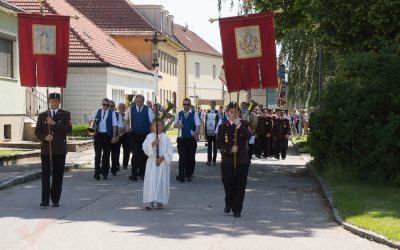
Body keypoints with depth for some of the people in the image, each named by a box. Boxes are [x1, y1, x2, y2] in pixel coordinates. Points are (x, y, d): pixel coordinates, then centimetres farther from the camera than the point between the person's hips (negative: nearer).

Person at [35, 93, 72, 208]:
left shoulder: (65, 114, 7)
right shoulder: (42, 115, 11)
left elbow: (69, 129, -7)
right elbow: (37, 131, 8)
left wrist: (54, 123, -14)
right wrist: (44, 137, -13)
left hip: (59, 150, -1)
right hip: (46, 149, 1)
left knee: (58, 176, 2)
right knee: (45, 174, -4)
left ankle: (55, 200, 9)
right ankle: (45, 200, -5)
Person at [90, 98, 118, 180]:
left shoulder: (112, 113, 2)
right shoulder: (97, 112, 8)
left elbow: (114, 126, 0)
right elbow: (91, 120, 18)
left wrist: (114, 137, -6)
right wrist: (92, 121, -7)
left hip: (107, 136, -1)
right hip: (98, 135, 1)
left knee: (106, 155, 6)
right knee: (97, 154, -3)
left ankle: (105, 173, 16)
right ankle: (97, 173, -1)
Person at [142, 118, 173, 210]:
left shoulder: (165, 138, 3)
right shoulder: (149, 137, 5)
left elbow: (169, 151, -1)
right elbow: (145, 147, -5)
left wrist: (162, 157, -12)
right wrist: (153, 143, -20)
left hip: (163, 162, 0)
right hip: (152, 162, 0)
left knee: (162, 181, 1)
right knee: (151, 181, -6)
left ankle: (160, 201, 12)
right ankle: (150, 202, -8)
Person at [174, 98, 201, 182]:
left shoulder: (194, 114, 2)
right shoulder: (179, 114, 8)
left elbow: (198, 125, -3)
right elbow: (175, 125, 11)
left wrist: (196, 132, -22)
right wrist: (178, 125, -12)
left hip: (191, 138, 0)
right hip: (181, 138, 0)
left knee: (191, 157, 6)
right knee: (182, 157, -4)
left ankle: (189, 174, 20)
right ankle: (181, 176, -2)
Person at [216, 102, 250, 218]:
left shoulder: (244, 124, 3)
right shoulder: (223, 126, 5)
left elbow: (248, 136, -15)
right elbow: (219, 144, 2)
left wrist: (239, 126, -24)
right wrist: (230, 149, -11)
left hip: (242, 160, 0)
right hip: (227, 160, 0)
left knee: (240, 185, -1)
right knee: (228, 183, -2)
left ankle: (237, 209, 8)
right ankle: (228, 204, 24)